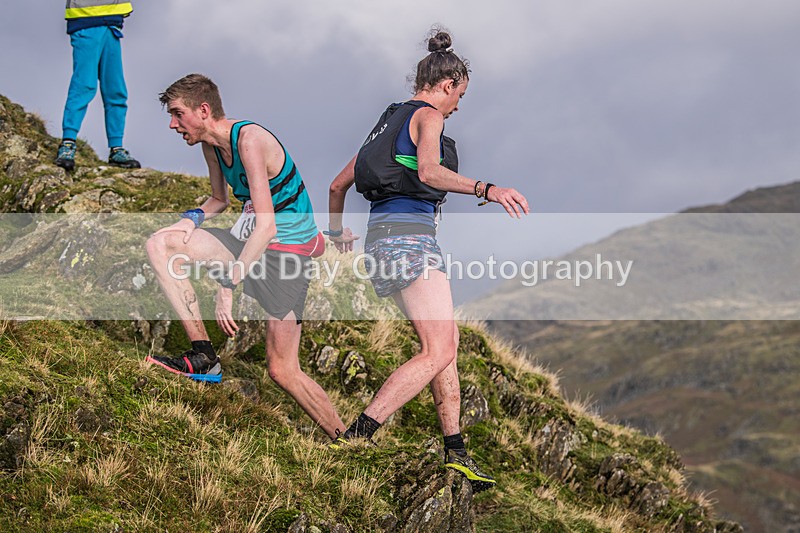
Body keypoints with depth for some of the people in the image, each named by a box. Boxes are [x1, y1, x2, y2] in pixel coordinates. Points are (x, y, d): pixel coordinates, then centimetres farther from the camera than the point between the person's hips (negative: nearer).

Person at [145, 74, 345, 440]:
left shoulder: (250, 139, -23)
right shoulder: (212, 145, 4)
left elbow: (266, 225, -30)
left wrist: (227, 287, -31)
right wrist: (194, 218, 0)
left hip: (286, 249, -9)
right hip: (249, 240, 9)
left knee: (282, 371, -12)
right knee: (160, 244, -3)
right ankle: (204, 357, -6)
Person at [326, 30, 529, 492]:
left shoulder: (390, 121, 24)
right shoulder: (428, 116, -1)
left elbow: (339, 184, 29)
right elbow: (429, 172, -23)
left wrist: (338, 232, 45)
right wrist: (486, 189, -32)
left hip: (383, 235, 10)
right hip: (409, 233, -10)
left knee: (447, 344, 11)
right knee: (438, 352, -16)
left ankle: (456, 451, 8)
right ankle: (355, 438, -23)